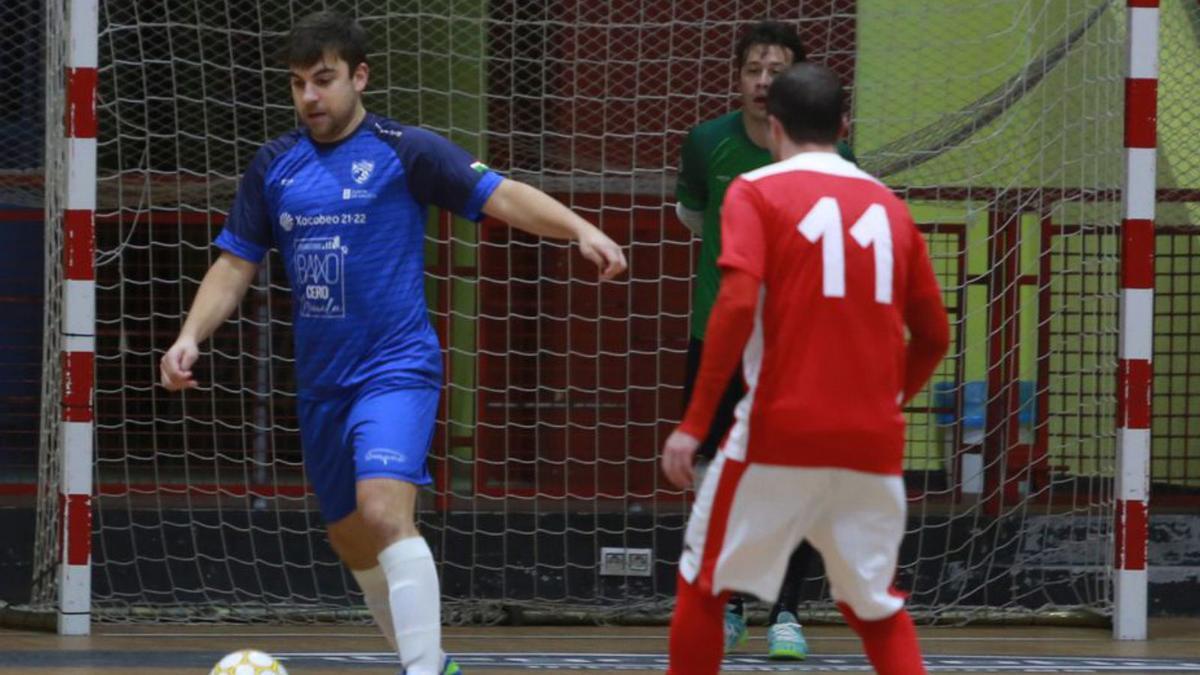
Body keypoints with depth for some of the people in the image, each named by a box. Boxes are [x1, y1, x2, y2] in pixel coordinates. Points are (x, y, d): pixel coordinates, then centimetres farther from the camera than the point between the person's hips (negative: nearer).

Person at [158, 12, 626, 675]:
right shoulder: (273, 165, 8)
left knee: (384, 514, -26)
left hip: (395, 369, -6)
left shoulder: (405, 150, -5)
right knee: (352, 543, 14)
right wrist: (190, 336, -4)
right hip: (320, 384, 6)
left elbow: (502, 196, -11)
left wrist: (581, 229, -26)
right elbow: (234, 266, 11)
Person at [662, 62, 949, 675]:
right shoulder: (888, 206, 11)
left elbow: (735, 307, -15)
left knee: (704, 583, 13)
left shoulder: (757, 192, -2)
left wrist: (694, 423, -12)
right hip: (873, 442, 4)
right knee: (874, 601, 18)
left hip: (779, 435, -4)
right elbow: (933, 336, 15)